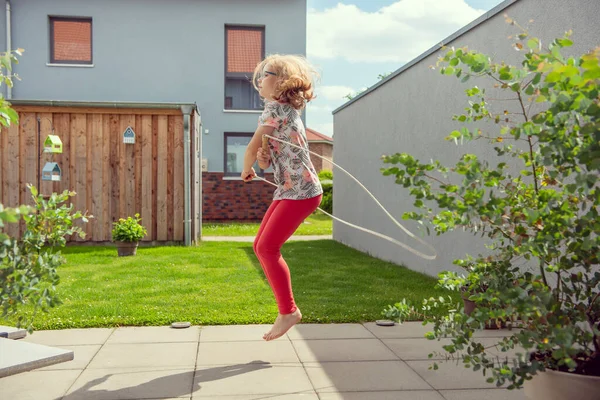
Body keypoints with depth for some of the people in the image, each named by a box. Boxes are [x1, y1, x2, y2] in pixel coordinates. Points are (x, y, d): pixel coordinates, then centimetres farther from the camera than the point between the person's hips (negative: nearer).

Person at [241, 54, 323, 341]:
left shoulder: (275, 108, -12)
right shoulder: (283, 109, 18)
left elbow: (252, 148, -12)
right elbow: (265, 160, 14)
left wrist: (246, 171, 7)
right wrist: (262, 159, -9)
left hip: (301, 191, -10)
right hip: (287, 191, 10)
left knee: (267, 248, -12)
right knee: (261, 246, 8)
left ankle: (288, 311, 1)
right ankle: (287, 306, 15)